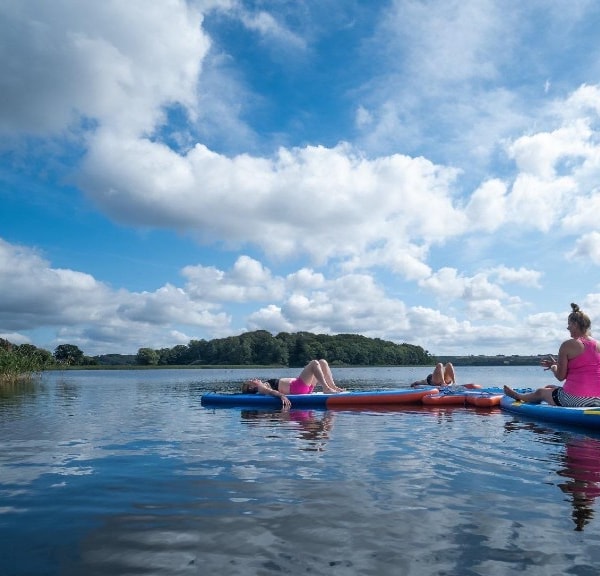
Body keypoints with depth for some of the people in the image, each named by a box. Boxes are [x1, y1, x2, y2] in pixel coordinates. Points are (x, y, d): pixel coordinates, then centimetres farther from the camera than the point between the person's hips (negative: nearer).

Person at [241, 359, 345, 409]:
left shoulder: (265, 384, 23)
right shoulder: (260, 388, -6)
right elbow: (270, 391, -25)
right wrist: (281, 395, -43)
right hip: (296, 387, -10)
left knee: (323, 362, 5)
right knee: (314, 363, -21)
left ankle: (334, 387, -2)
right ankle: (326, 389, -23)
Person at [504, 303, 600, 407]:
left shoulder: (567, 345, -12)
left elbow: (560, 377, -9)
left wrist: (553, 367, 12)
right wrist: (558, 364, 21)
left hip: (574, 398, -6)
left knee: (541, 392, 24)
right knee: (550, 388, 30)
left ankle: (518, 396, 53)